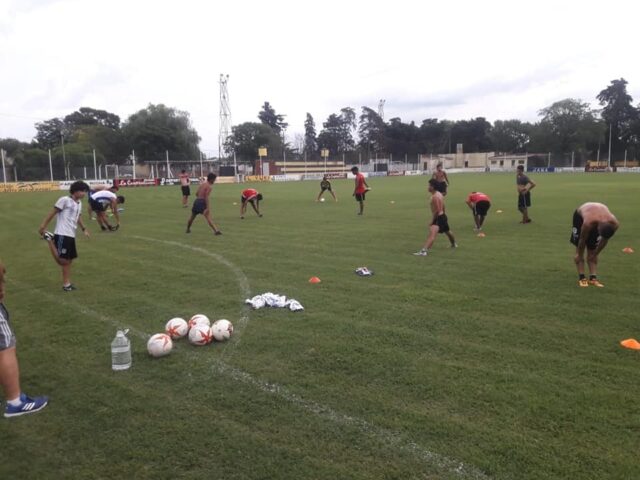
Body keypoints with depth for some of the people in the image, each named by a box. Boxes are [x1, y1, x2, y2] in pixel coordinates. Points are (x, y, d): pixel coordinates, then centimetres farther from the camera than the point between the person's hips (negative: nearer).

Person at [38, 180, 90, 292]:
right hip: (62, 235, -9)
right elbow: (52, 213, -9)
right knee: (61, 260, -12)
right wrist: (43, 226, -11)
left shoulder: (79, 203, 16)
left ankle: (66, 284, 18)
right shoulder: (65, 200, -9)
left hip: (71, 235, 9)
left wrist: (84, 229, 30)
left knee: (68, 261, 11)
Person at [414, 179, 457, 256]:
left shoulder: (435, 197, -20)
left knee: (432, 234, -27)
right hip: (443, 216, 11)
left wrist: (432, 221, -20)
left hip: (438, 218, -11)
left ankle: (424, 251, -44)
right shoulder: (440, 194, 11)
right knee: (447, 231, 33)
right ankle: (454, 244, 58)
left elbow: (437, 211, -24)